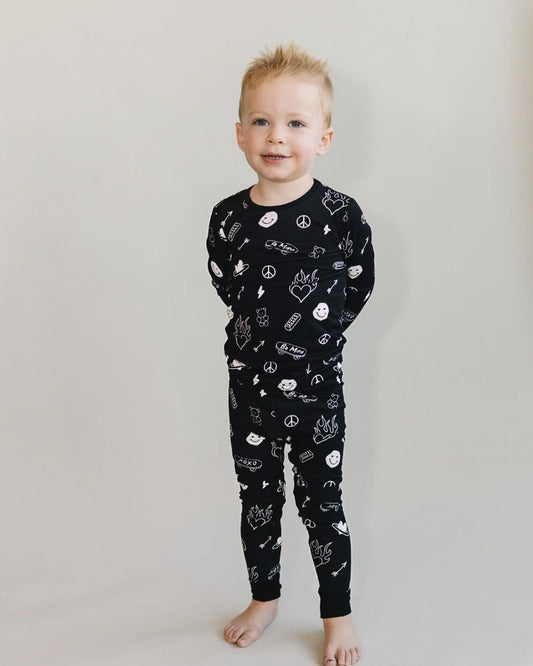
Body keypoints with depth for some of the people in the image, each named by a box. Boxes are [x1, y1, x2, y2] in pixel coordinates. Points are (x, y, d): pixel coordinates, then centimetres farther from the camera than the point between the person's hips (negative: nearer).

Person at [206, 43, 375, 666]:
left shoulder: (340, 215, -14)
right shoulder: (228, 217, -6)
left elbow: (358, 287, 0)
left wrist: (314, 333, 5)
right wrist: (269, 329, 8)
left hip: (316, 387, -3)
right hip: (249, 383, 3)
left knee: (320, 502, 9)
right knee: (257, 498, 17)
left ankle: (338, 614, 29)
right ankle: (264, 597, 40)